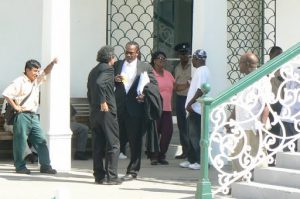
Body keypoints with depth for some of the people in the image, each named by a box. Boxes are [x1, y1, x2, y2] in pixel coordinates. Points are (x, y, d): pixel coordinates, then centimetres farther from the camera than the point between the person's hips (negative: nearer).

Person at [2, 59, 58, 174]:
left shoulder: (37, 80, 15)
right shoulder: (19, 82, -8)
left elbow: (46, 72, 22)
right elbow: (6, 93, -13)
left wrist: (52, 63, 4)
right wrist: (15, 106, -13)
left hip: (34, 116, 7)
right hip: (22, 116, -7)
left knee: (41, 141, 3)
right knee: (20, 142, -1)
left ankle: (45, 166, 5)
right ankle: (20, 166, 7)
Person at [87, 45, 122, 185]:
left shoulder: (93, 71, 16)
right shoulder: (107, 69, -9)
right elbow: (99, 83, -27)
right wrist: (103, 102, -21)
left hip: (94, 112, 8)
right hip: (107, 111, -8)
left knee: (98, 145, 9)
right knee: (113, 144, -2)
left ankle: (99, 176, 11)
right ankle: (111, 177, -3)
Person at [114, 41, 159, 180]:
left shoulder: (145, 67, 5)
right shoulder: (117, 65, 12)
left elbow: (154, 85, 5)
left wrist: (145, 95, -12)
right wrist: (115, 79, -7)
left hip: (136, 108, -2)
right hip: (119, 108, 2)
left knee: (135, 141, 2)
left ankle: (132, 171, 10)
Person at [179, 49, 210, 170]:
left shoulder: (202, 71, -15)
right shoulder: (200, 70, 16)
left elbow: (201, 90, -23)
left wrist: (190, 103, -19)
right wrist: (190, 104, 17)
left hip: (196, 109, -10)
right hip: (194, 109, 10)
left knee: (196, 136, -5)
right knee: (192, 136, 15)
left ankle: (201, 162, -1)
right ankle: (192, 160, 22)